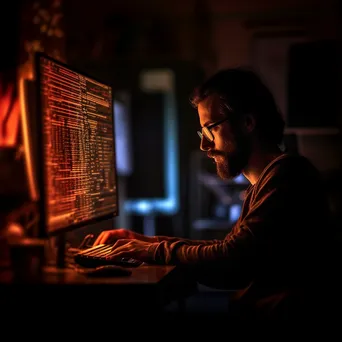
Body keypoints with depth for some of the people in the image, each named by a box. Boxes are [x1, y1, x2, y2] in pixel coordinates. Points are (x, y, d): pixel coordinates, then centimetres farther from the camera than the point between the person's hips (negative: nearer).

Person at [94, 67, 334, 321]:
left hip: (275, 312, -9)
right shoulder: (265, 181, 17)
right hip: (256, 309, 9)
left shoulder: (287, 176, -17)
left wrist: (156, 251, -9)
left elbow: (232, 262, -23)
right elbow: (229, 250, 18)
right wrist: (146, 242, 11)